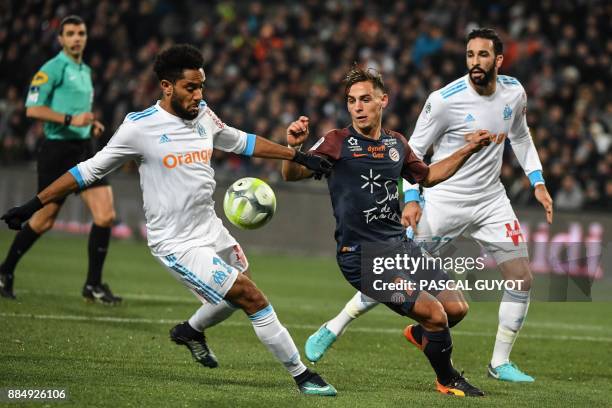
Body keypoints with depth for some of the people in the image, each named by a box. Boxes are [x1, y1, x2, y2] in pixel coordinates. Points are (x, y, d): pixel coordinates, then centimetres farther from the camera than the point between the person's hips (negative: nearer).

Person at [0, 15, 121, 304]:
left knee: (105, 215, -7)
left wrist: (92, 124, 11)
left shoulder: (85, 71, 17)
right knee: (44, 220, 1)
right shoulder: (53, 69, -9)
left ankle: (93, 285, -1)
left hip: (83, 149, 7)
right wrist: (70, 119, -24)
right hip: (58, 149, -7)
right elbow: (33, 109, -18)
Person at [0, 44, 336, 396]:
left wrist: (298, 155, 23)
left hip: (211, 230, 8)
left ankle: (191, 330, 49)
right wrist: (34, 205, -7)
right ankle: (302, 375, -3)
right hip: (179, 245, -8)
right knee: (253, 298, -14)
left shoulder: (203, 115, 4)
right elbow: (90, 170, -6)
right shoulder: (140, 127, -13)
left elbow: (240, 141, 22)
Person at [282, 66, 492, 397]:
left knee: (456, 308, 2)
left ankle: (421, 335, 36)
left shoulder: (396, 144, 10)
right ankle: (447, 380, 12)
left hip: (400, 244, 6)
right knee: (435, 314, -15)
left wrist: (468, 150, 19)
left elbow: (426, 176, 27)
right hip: (362, 255, -6)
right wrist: (294, 147, -38)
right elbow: (292, 174, -17)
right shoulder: (337, 143, -7)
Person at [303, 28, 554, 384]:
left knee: (522, 279, -3)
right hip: (444, 202, -5)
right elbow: (414, 150, -8)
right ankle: (332, 330, 12)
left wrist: (538, 182, 12)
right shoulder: (445, 100, -18)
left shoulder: (514, 93, -2)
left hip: (491, 201, 5)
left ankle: (500, 363, 11)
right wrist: (411, 199, -19)